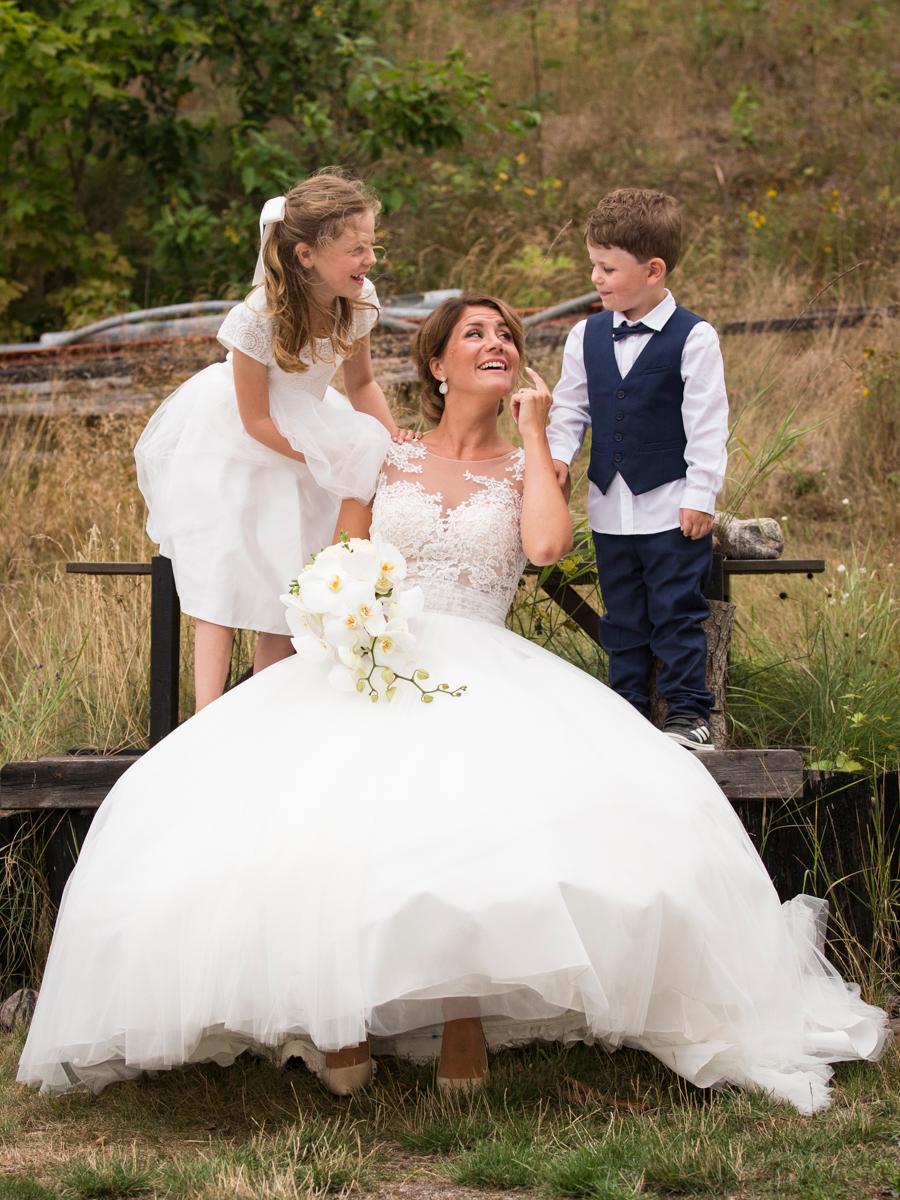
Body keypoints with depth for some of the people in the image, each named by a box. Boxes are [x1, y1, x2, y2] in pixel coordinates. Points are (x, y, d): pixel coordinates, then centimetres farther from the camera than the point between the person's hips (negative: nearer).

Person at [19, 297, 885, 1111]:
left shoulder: (526, 467, 15)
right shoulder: (385, 462, 17)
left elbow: (545, 546, -7)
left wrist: (532, 433, 2)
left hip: (483, 674, -1)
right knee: (325, 807, -31)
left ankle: (466, 1009, -22)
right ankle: (339, 1012, -18)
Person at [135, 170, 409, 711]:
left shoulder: (358, 300, -17)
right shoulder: (259, 319, -32)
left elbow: (362, 382, 1)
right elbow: (255, 421, -21)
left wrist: (393, 445, -14)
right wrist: (330, 458, -22)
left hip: (304, 432, 5)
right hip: (235, 443, -5)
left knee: (285, 583, 4)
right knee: (223, 580, -3)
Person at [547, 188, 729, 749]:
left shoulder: (693, 338, -10)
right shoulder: (587, 337, 4)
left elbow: (708, 424, -9)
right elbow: (570, 409, 13)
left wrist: (699, 495, -11)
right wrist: (557, 455, -5)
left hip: (673, 507, -5)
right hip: (610, 507, 5)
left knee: (677, 613, -1)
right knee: (623, 617, 12)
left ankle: (689, 711, 6)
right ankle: (629, 708, 21)